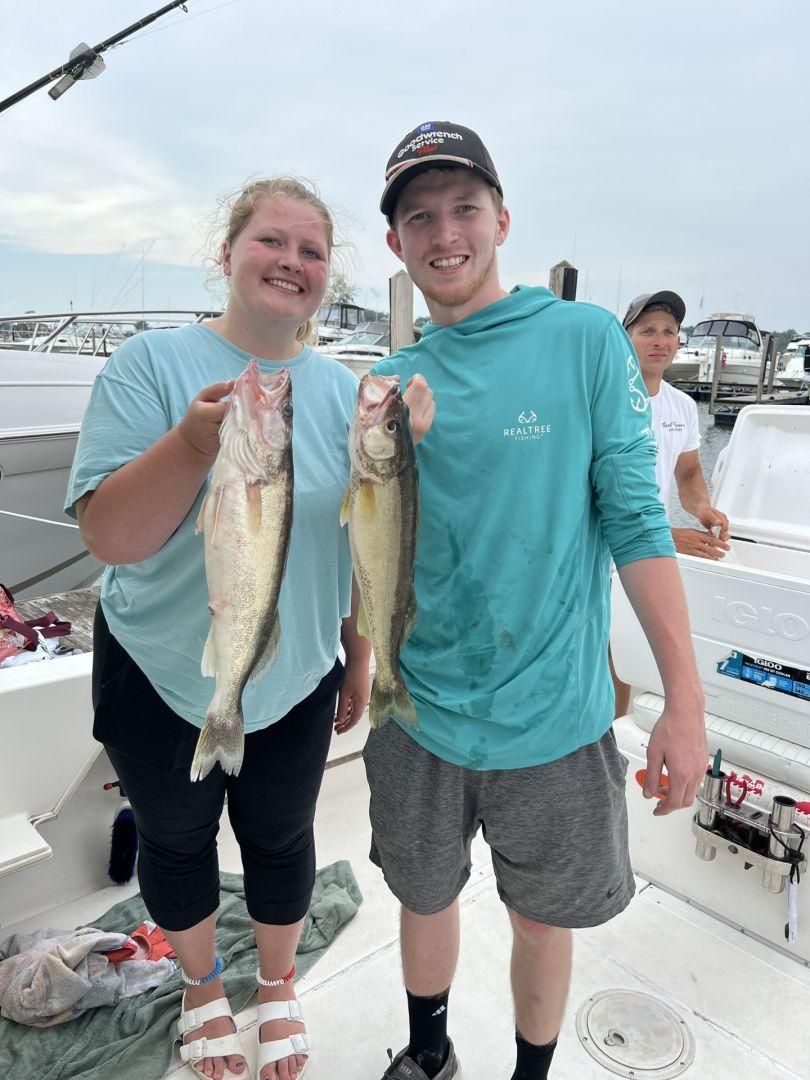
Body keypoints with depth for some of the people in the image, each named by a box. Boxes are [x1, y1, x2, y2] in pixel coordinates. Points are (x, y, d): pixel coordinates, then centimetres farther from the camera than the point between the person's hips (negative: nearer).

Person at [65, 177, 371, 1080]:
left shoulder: (344, 393, -3)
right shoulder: (151, 364, -14)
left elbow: (363, 546, 3)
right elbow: (111, 538, -20)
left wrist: (360, 660, 7)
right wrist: (193, 442, -36)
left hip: (295, 683, 2)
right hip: (161, 681, -1)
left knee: (280, 840, 19)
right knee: (176, 840, 20)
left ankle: (278, 985, 50)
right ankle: (201, 986, 51)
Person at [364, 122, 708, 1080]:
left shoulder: (586, 340, -8)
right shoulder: (395, 376, 2)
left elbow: (636, 521, -9)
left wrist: (684, 703, -11)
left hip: (554, 717, -3)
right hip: (418, 712, 3)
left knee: (542, 923, 20)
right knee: (424, 900, 24)